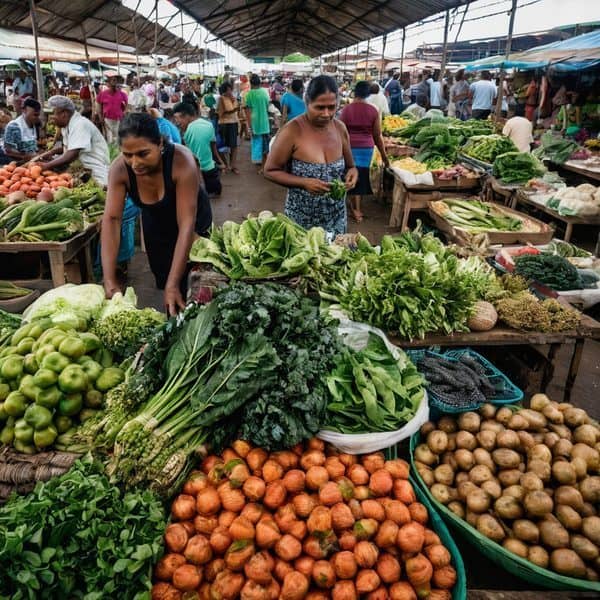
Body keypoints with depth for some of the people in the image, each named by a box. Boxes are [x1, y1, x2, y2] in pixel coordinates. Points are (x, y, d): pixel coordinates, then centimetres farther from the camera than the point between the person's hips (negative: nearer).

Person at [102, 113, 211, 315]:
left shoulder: (182, 162, -37)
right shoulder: (119, 169, -26)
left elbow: (186, 224, -40)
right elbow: (111, 219, -30)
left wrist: (173, 285, -44)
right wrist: (110, 282, -41)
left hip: (194, 226, -3)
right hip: (155, 224, 3)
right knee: (164, 280, 14)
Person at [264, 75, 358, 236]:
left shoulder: (340, 128, 0)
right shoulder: (292, 131, -15)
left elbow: (350, 166, 13)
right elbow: (270, 171, -10)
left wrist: (352, 173, -11)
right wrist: (304, 183, -23)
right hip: (302, 219, -4)